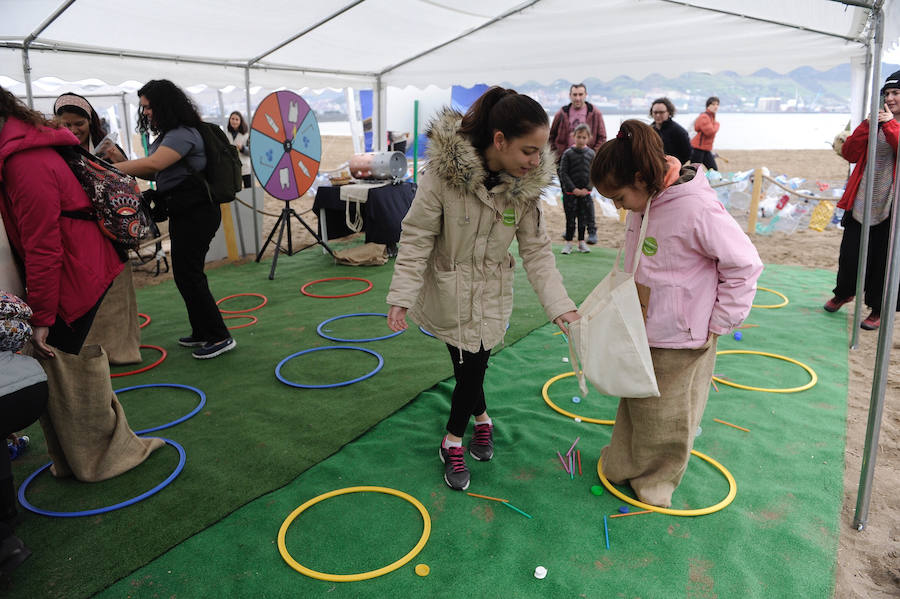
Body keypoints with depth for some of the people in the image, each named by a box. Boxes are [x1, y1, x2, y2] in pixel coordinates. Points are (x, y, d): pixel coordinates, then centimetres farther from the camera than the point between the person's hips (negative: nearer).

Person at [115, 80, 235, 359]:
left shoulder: (183, 134, -16)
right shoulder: (167, 135, 17)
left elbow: (153, 164, -29)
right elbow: (157, 172, 13)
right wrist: (124, 165, -1)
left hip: (196, 212, -10)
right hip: (184, 211, 11)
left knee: (187, 273, -8)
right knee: (187, 273, 14)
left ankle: (219, 337, 0)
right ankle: (202, 333, 25)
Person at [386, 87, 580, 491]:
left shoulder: (526, 184, -13)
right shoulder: (444, 172, -25)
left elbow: (536, 250, -7)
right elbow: (417, 237, -16)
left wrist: (559, 304, -15)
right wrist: (402, 297, -17)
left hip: (490, 294, 3)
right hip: (446, 293, -2)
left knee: (473, 366, 7)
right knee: (465, 365, 7)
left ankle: (452, 441, 34)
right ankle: (481, 418, 38)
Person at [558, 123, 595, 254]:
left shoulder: (591, 153, 4)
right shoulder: (568, 153, -5)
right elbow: (563, 173, -6)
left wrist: (587, 188, -7)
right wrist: (573, 189, -12)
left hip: (585, 192, 3)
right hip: (570, 192, -3)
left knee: (583, 217, 9)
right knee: (570, 218, 0)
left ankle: (581, 242, 19)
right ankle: (568, 243, 9)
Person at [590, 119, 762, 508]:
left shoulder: (696, 209, -26)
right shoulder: (643, 203, -2)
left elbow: (745, 264, -19)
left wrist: (718, 324, -14)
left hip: (678, 341, -7)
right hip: (642, 331, 7)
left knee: (665, 414, 13)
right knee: (634, 402, 22)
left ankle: (656, 478, 35)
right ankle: (625, 463, 43)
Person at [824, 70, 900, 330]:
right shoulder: (876, 121, 12)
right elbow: (849, 153, 1)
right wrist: (867, 126, -10)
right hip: (862, 204, 4)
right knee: (850, 254, 10)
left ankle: (878, 309, 16)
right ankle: (843, 293, 34)